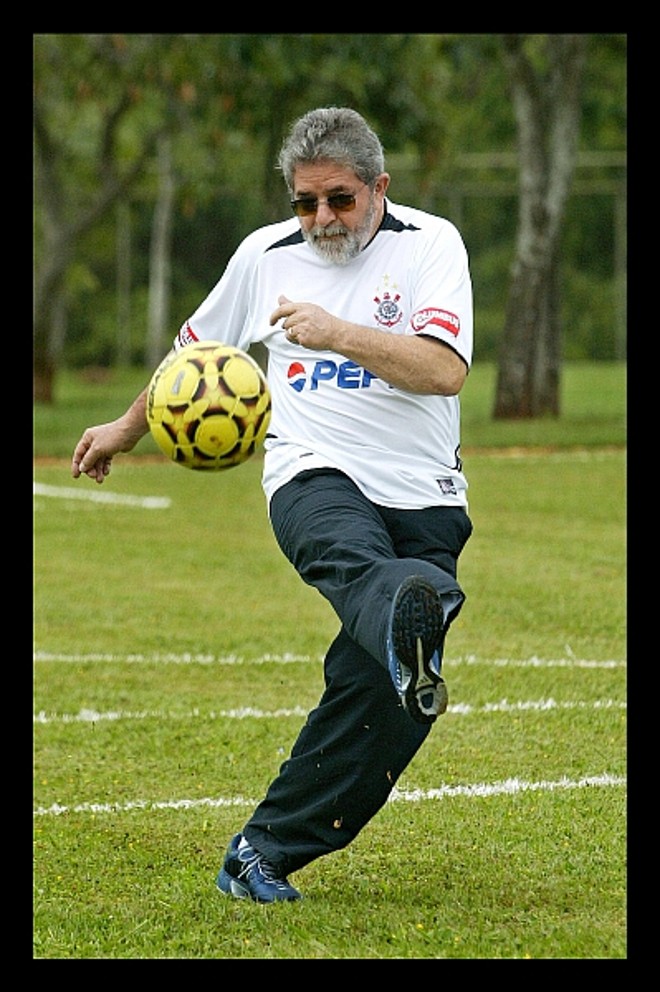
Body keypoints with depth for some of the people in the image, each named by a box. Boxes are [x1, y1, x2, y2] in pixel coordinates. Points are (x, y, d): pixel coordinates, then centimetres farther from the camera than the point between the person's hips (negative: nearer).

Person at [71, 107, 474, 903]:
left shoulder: (430, 243, 1)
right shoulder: (266, 255, 12)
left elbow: (447, 369, -14)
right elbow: (195, 350, 31)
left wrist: (337, 334, -22)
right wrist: (128, 428, 42)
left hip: (423, 499, 0)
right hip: (313, 476, 0)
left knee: (373, 686, -12)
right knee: (352, 557, -37)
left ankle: (267, 852, 1)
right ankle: (408, 614, -74)